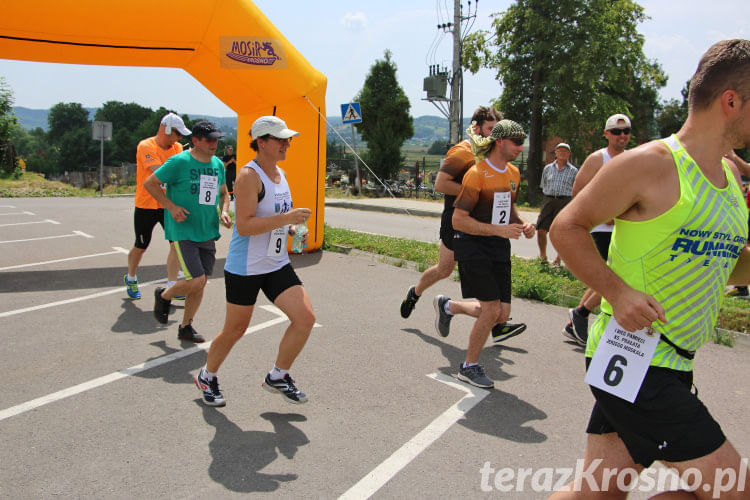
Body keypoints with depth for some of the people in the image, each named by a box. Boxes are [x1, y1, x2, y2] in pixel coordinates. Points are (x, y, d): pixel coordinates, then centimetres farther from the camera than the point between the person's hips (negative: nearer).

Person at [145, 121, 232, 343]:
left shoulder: (218, 164, 9)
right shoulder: (179, 162, -10)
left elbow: (223, 193, 23)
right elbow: (150, 183, -5)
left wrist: (224, 211, 3)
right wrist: (171, 206, -14)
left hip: (207, 233, 6)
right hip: (183, 231, -6)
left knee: (200, 283, 8)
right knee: (196, 280, -15)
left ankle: (185, 327, 24)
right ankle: (163, 295, 16)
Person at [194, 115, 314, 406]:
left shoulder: (280, 173, 10)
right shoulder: (249, 176, -16)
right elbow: (244, 226, -24)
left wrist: (291, 229, 7)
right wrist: (286, 218, -27)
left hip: (277, 264, 7)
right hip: (244, 267, -7)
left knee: (305, 318, -6)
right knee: (235, 330, 7)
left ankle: (277, 377, 14)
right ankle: (206, 377, 35)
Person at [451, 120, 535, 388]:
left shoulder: (514, 173, 10)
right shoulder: (477, 173, -15)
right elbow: (458, 220, -19)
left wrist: (522, 224, 3)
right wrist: (498, 229, -24)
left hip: (499, 248, 8)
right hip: (473, 246, -8)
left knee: (502, 314, 3)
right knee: (492, 309, -10)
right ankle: (469, 367, 9)